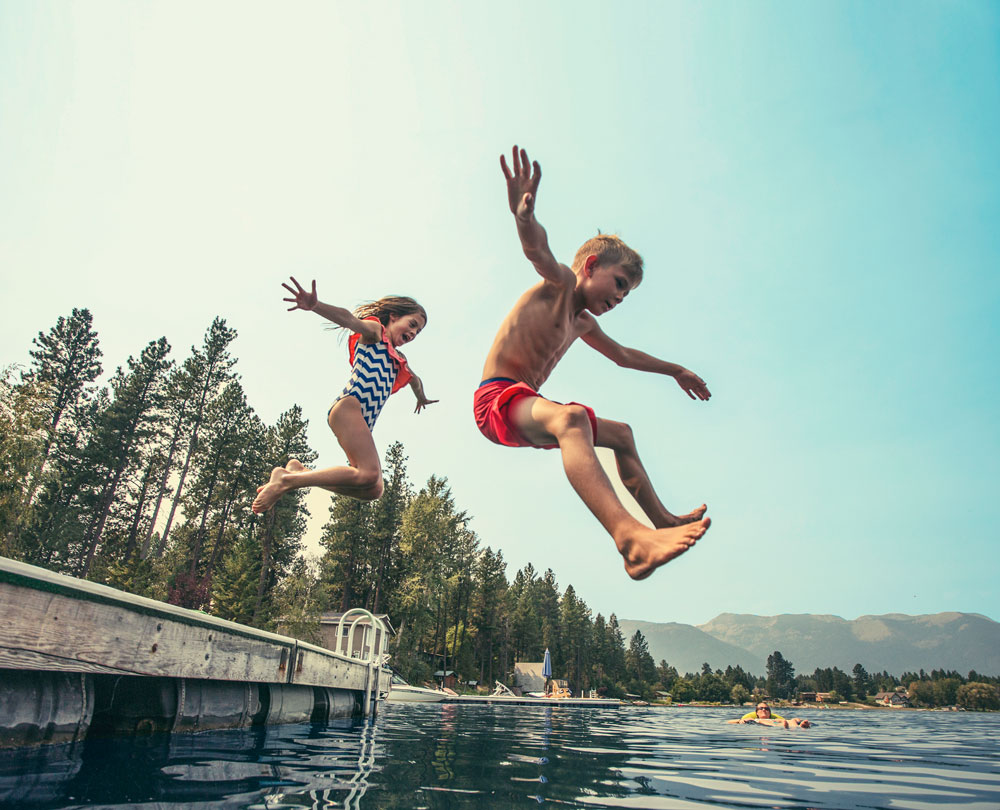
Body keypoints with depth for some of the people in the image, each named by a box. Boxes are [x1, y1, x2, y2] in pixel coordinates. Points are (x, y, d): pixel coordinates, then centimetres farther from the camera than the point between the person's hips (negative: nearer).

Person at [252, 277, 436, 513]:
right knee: (369, 473, -27)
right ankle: (286, 480, -19)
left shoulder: (399, 361, 33)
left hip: (363, 424, 9)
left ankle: (300, 471, 2)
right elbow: (349, 319, -12)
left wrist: (422, 399, 74)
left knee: (373, 490, -5)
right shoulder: (375, 330, 10)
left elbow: (414, 379, 55)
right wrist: (315, 305, -32)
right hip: (349, 407, -9)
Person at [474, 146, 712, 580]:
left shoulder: (582, 322, 22)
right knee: (570, 417, -41)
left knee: (620, 434, 21)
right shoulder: (561, 283, -4)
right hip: (497, 398, -10)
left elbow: (624, 355, 39)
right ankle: (628, 534, -59)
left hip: (526, 407, 10)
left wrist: (675, 370, 46)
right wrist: (525, 218, -52)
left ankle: (662, 520, 30)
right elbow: (541, 253, -29)